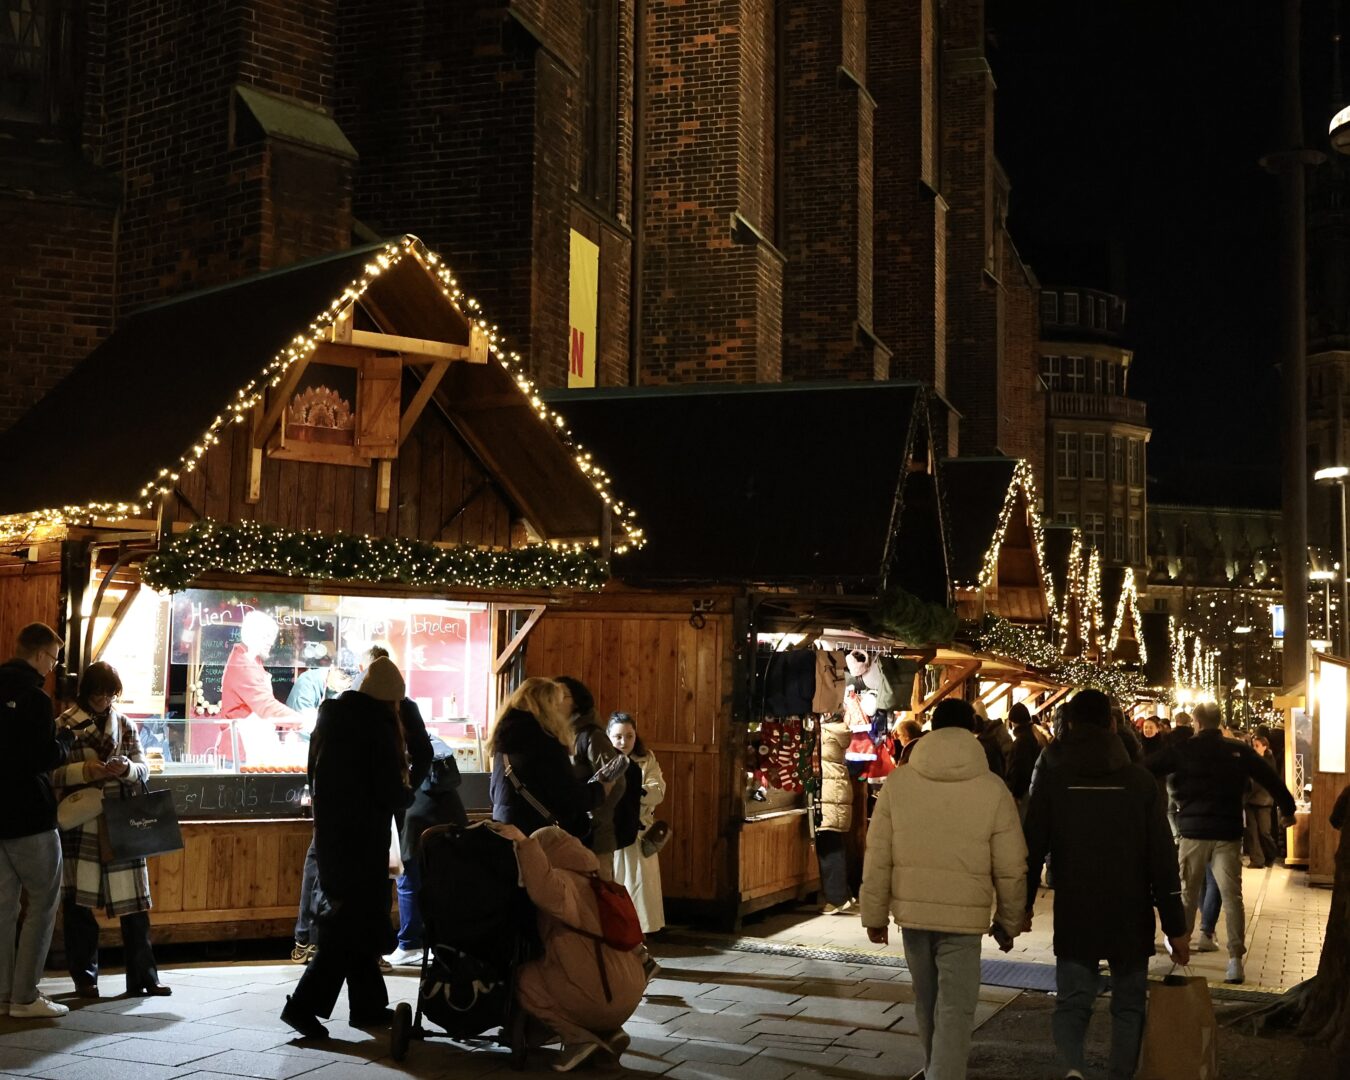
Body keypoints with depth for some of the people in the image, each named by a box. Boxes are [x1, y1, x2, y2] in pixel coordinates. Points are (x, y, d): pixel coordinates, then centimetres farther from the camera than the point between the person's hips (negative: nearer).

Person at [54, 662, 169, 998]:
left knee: (135, 903, 2)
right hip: (80, 823, -2)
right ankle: (85, 978, 16)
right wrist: (84, 771, -19)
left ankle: (142, 976, 10)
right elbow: (51, 774, -5)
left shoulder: (125, 725, 10)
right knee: (78, 904, 2)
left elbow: (144, 770, 9)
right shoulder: (64, 725, 0)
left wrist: (127, 768, -12)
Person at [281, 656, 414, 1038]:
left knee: (349, 917, 15)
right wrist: (406, 794, 6)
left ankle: (369, 1005, 23)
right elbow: (390, 792, -16)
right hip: (363, 839, -9)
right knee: (353, 921, -4)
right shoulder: (376, 726, -14)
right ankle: (305, 1004, -9)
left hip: (331, 832, 9)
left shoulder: (331, 717, 9)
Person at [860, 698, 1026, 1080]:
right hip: (963, 913, -3)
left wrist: (875, 914, 9)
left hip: (912, 909, 3)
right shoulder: (993, 789, -5)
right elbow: (1011, 867, -2)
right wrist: (1009, 922, 11)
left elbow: (877, 857, 0)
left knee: (927, 1003, 20)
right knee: (954, 1010, 3)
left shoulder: (898, 782, -2)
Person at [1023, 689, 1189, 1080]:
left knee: (1072, 1001, 6)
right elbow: (1163, 859, -4)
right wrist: (1176, 927, 0)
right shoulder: (1140, 780, -4)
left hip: (1074, 916, 0)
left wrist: (1023, 905, 12)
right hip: (1131, 919, 0)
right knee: (1129, 1005, 15)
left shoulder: (1052, 777, -4)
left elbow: (1033, 847, -1)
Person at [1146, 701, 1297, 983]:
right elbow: (1270, 778, 8)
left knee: (1187, 892, 13)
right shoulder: (1239, 751, 4)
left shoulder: (1181, 750, -1)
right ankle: (1236, 959, -8)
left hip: (1193, 831, -1)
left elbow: (1146, 770, -3)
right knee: (1231, 895, 0)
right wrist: (1287, 808, 22)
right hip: (1228, 832, 1)